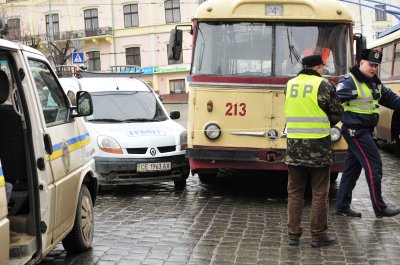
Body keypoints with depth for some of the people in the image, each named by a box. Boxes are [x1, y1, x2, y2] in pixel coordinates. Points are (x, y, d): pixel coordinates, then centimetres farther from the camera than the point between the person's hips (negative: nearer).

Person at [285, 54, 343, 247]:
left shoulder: (290, 85, 7)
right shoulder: (324, 85, -7)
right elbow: (337, 113, 0)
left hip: (294, 146, 4)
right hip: (318, 147, -4)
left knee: (294, 192, 11)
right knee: (319, 193, 6)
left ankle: (293, 234, 13)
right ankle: (318, 236, 11)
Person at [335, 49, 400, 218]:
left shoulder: (375, 84, 14)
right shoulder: (349, 82, -12)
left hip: (366, 131, 9)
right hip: (355, 130, -9)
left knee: (352, 168, 12)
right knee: (373, 166, -7)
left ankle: (342, 206, 20)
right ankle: (379, 208, 2)